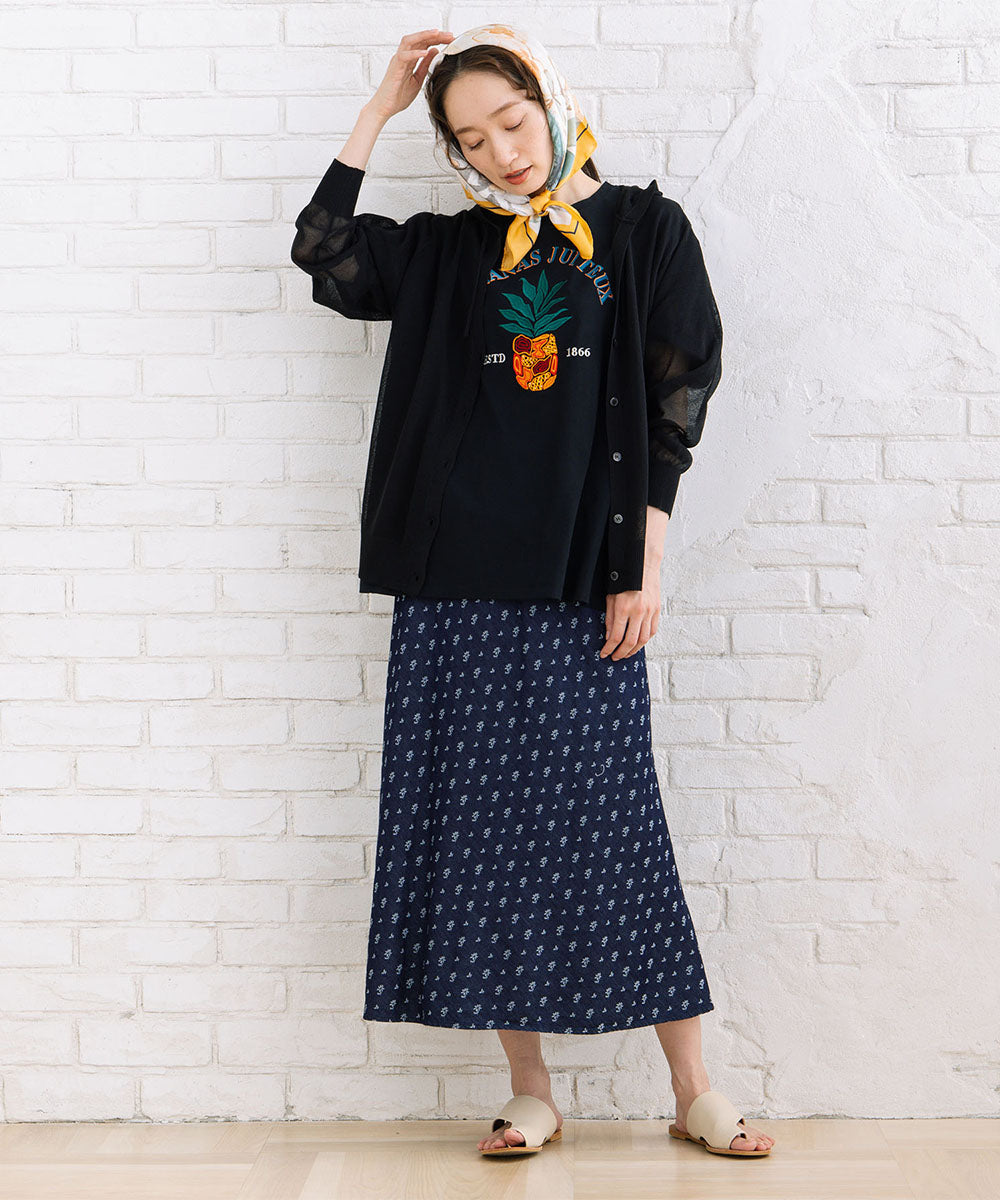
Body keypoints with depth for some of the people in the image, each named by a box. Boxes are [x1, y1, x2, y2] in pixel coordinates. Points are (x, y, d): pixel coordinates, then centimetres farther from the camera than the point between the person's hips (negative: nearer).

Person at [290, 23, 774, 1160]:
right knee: (484, 824, 2)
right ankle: (531, 1092, 12)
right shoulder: (447, 249, 13)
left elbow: (676, 408, 1)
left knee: (610, 822, -3)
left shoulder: (645, 231, 6)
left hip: (583, 582, -3)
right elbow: (322, 254, 5)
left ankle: (695, 1093, 9)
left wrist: (642, 571, -5)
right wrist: (380, 107, 6)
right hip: (458, 583, 3)